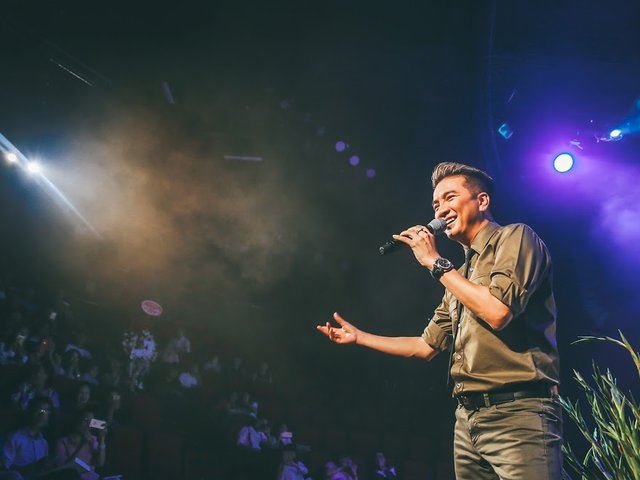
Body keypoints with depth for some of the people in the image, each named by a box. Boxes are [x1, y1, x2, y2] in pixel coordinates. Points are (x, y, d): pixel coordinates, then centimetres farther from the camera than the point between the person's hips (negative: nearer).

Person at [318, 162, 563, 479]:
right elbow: (428, 346, 24)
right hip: (467, 418, 8)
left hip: (517, 414, -8)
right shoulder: (460, 276, 20)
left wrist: (435, 263, -9)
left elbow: (498, 312, -19)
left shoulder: (514, 238, -3)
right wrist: (358, 337, 25)